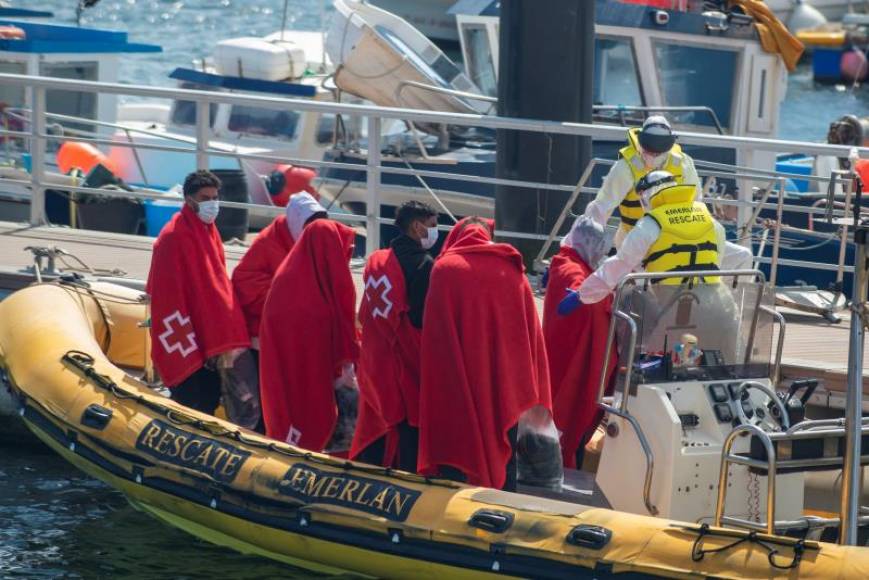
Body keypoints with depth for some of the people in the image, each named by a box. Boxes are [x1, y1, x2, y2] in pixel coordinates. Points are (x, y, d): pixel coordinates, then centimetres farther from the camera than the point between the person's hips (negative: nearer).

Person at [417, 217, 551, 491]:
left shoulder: (445, 269, -2)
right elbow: (533, 335, 7)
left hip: (457, 385, -3)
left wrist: (434, 389, -2)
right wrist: (533, 393, 9)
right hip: (507, 386, 3)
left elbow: (435, 335, -6)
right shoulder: (513, 270, 7)